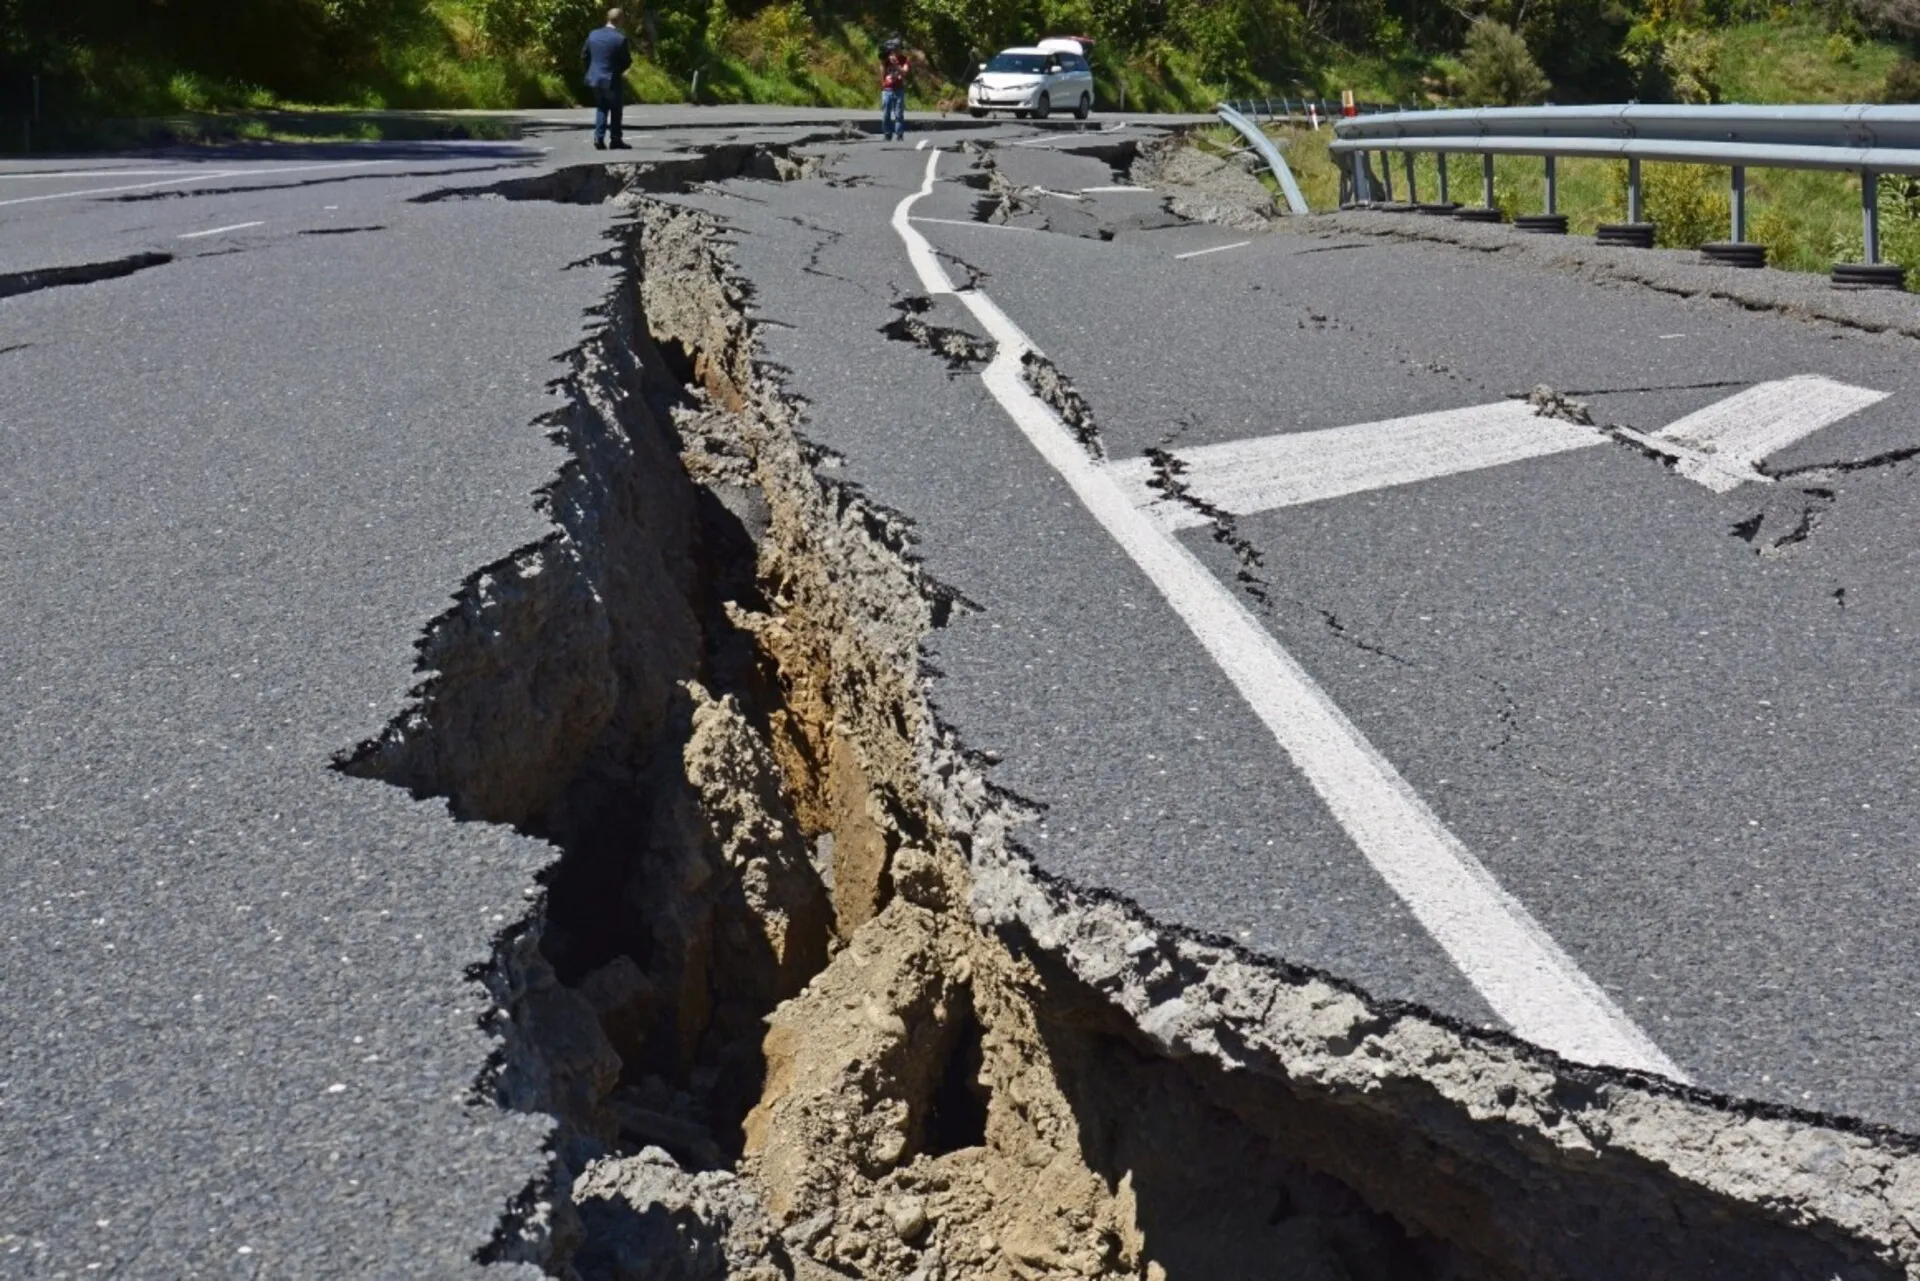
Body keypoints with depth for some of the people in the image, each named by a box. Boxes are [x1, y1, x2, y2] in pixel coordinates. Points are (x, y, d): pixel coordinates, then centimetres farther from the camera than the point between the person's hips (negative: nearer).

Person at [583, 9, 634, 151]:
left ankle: (599, 138, 5)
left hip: (595, 78, 5)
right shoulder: (620, 38, -16)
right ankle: (615, 140, 13)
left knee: (601, 108, 17)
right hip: (612, 80, -5)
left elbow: (584, 56, 6)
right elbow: (627, 61, -12)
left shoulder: (593, 34, 0)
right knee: (615, 111, 10)